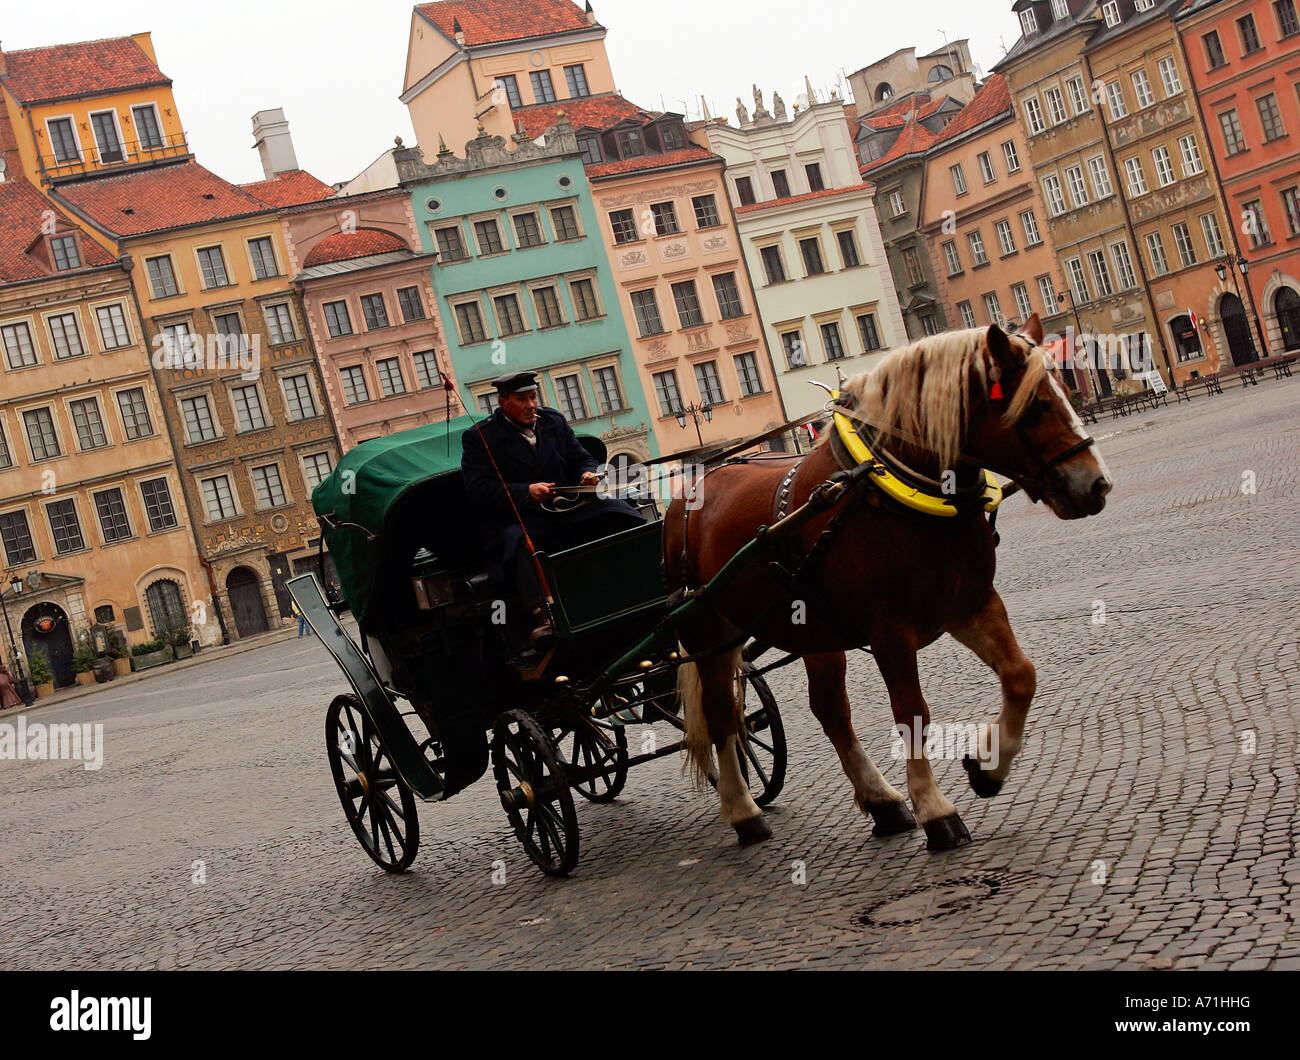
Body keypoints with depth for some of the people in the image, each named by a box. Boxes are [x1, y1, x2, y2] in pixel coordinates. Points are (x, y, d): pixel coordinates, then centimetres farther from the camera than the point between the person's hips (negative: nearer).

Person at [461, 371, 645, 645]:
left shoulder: (554, 421, 15)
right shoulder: (479, 437, -1)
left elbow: (581, 459, 20)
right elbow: (478, 490, -12)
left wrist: (588, 473, -7)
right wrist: (526, 492, -25)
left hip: (567, 511, 5)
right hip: (516, 519, -5)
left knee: (618, 512, -17)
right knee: (521, 543, -39)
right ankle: (542, 615, -53)